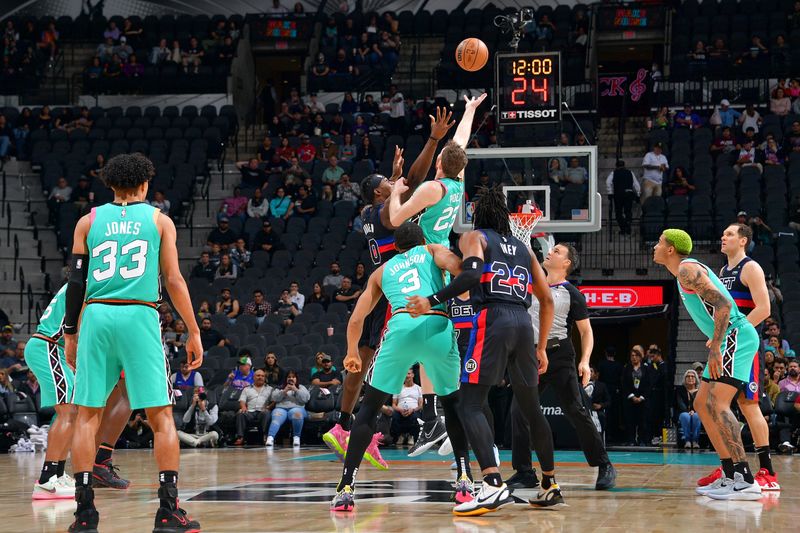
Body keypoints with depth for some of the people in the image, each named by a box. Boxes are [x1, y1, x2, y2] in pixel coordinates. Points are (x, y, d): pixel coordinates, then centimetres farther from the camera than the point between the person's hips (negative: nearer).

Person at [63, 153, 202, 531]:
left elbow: (76, 281, 7)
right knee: (161, 415, 4)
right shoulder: (159, 220, 9)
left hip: (97, 316, 2)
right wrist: (194, 333, 7)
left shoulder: (89, 221, 12)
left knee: (87, 413, 7)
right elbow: (173, 280, 3)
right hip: (140, 316, -1)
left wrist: (70, 334, 14)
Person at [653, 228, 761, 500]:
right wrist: (715, 341, 22)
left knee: (716, 404, -19)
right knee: (702, 404, 12)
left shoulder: (687, 269, -11)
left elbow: (723, 304, -22)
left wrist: (716, 348, -25)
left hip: (736, 337, -11)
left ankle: (746, 481, -25)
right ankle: (730, 475, 12)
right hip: (729, 339, 11)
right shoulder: (686, 270, 21)